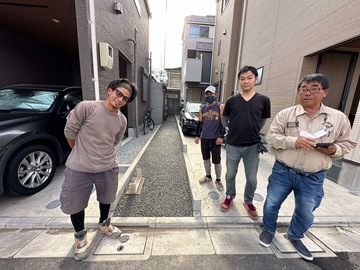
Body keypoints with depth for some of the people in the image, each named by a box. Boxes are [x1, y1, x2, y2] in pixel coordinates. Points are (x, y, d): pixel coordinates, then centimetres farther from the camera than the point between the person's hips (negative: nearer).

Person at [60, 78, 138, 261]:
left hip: (108, 168, 4)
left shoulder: (122, 120, -3)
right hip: (79, 169, -3)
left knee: (106, 199, 23)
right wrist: (80, 153, 8)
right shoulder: (86, 107, -16)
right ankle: (80, 237, 44)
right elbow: (70, 130, -4)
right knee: (75, 205, 15)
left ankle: (103, 225, 53)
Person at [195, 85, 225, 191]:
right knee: (206, 158, 14)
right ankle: (208, 176, 33)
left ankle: (218, 180, 21)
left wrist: (221, 136, -14)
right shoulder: (202, 108, 9)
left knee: (216, 160, 3)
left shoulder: (220, 106, -4)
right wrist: (197, 135, 9)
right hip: (204, 138, 5)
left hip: (216, 138, -4)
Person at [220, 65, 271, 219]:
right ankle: (229, 197, 39)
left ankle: (248, 202, 36)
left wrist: (252, 131, 10)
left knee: (252, 178, 10)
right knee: (230, 174, 15)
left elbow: (262, 121, 11)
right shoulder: (232, 100, -2)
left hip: (253, 146, 0)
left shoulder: (263, 100, -2)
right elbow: (224, 120, 10)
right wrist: (235, 130, 5)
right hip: (233, 145, 0)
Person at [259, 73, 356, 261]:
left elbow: (346, 144, 8)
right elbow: (271, 136, -9)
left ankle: (294, 236, 47)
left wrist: (334, 150, -14)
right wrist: (294, 141, -24)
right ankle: (269, 229, 41)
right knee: (272, 204, 12)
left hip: (313, 178, 2)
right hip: (282, 172, -1)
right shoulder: (285, 114, -5)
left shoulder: (339, 118, 1)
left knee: (306, 213, 17)